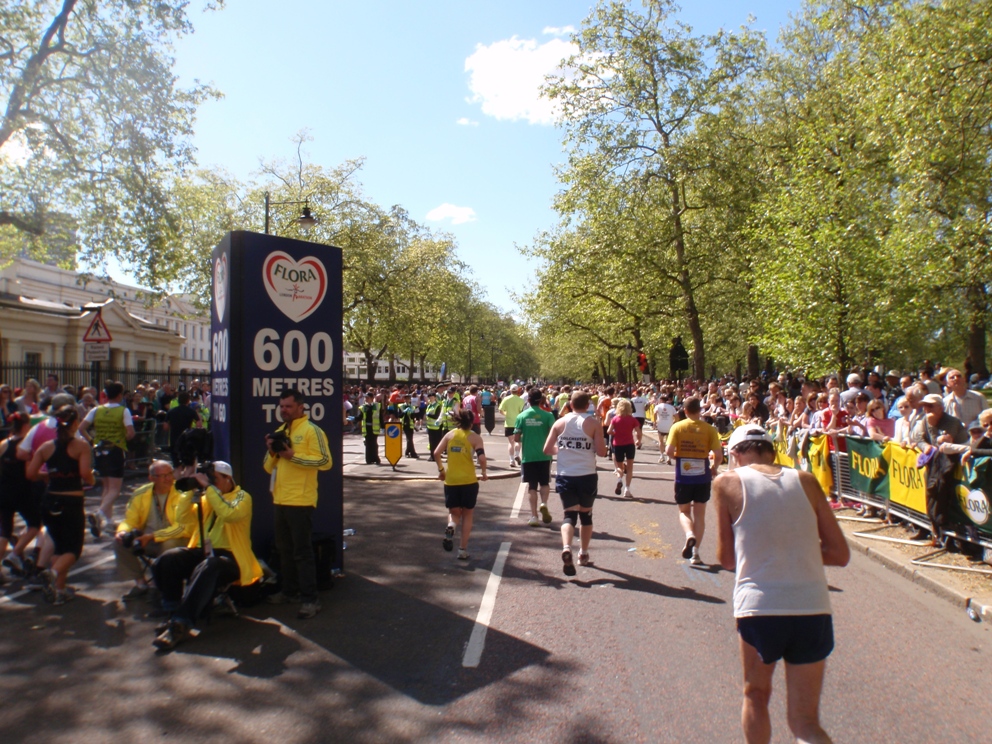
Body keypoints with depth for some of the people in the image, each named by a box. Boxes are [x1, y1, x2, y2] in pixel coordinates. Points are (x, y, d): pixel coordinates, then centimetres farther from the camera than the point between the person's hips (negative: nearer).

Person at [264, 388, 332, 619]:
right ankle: (289, 590, 30)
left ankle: (310, 599, 1)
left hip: (300, 501, -8)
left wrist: (293, 455, -22)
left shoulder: (311, 430, -9)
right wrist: (272, 451, -4)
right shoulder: (280, 431, 15)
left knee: (302, 551, -5)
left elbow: (325, 461, -19)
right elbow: (270, 468, 16)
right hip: (279, 500, 8)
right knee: (284, 549, 17)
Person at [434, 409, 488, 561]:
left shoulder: (450, 434, 5)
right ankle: (463, 550, 12)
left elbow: (436, 454, -1)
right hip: (469, 481, -2)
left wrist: (441, 470, 13)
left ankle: (451, 526, -18)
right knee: (467, 515, 14)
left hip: (451, 480, 2)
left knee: (454, 512, 17)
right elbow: (481, 458, -15)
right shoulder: (475, 437, -2)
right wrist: (484, 473, 1)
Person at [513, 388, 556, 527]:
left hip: (528, 456, 1)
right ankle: (544, 504, -10)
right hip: (544, 455, -1)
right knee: (544, 482, 16)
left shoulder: (522, 416, -2)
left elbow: (516, 438, -3)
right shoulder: (548, 415, -5)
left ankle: (534, 516, 8)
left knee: (532, 485, 9)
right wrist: (548, 441, 8)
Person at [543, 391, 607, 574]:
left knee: (570, 514, 2)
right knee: (586, 514, 17)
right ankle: (583, 554, 27)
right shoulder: (594, 423, -5)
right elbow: (601, 452, -9)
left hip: (565, 476, 1)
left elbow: (547, 449, 1)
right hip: (587, 476, -1)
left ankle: (566, 548, -24)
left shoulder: (560, 422, 1)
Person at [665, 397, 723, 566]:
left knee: (684, 511, 15)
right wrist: (714, 468, 11)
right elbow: (718, 455, -8)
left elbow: (669, 451, -14)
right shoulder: (709, 429, -3)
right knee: (699, 514, 12)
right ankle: (695, 552, 9)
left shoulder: (677, 427, -5)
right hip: (702, 477, 1)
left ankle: (689, 535, -14)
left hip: (683, 477, -1)